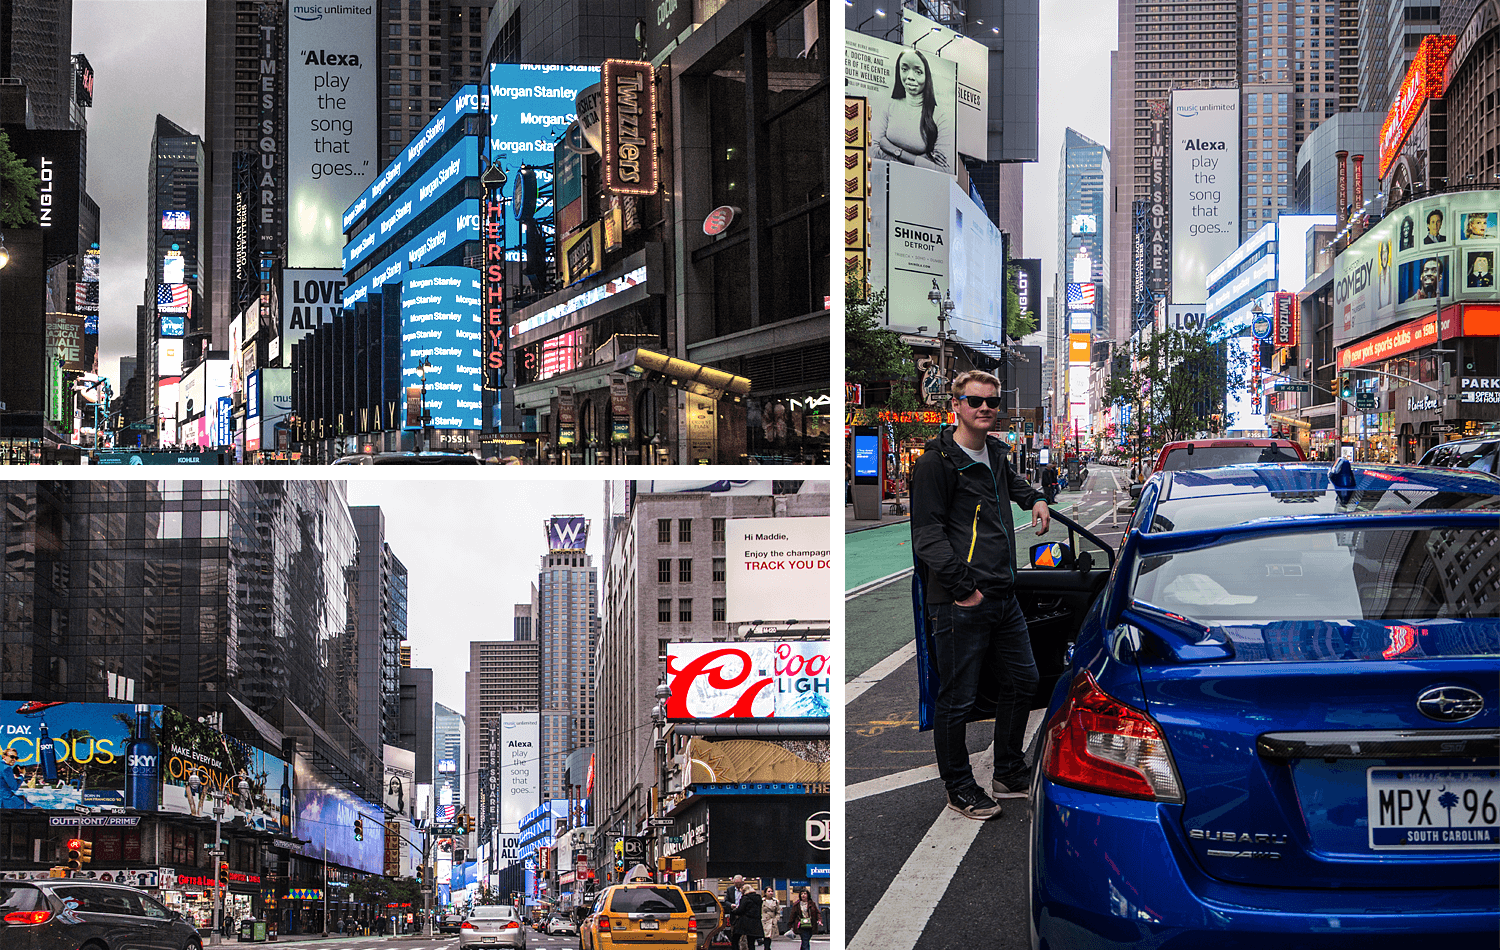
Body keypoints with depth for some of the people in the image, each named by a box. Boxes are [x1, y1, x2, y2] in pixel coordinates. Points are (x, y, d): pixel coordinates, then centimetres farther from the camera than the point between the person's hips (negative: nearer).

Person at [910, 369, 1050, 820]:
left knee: (1022, 681, 16)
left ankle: (1009, 773, 31)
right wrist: (961, 587, -19)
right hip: (960, 603, -8)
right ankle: (959, 788, 11)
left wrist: (1035, 499, 27)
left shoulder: (995, 453, 15)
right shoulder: (937, 462, -10)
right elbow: (927, 534, -15)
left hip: (1003, 596, 9)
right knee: (958, 699, -2)